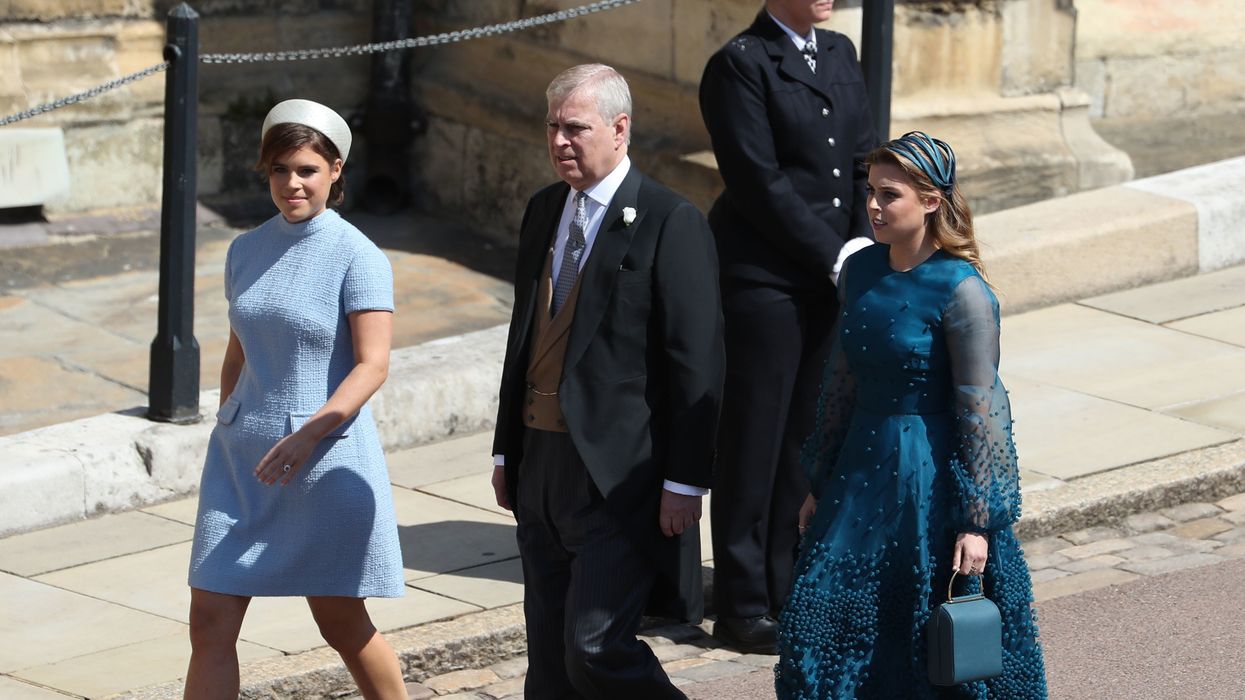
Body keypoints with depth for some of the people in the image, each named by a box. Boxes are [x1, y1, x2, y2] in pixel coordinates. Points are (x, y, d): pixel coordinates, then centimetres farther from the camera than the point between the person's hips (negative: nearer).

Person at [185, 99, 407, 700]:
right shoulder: (246, 251, 8)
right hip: (240, 457, 5)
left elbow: (372, 364, -17)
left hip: (325, 456, -5)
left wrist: (309, 432, -28)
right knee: (209, 623, -3)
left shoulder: (357, 257, -9)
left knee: (341, 623, 9)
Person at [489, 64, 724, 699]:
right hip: (543, 464, 7)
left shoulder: (669, 223, -11)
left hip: (620, 474, -7)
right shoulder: (543, 212, 13)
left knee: (595, 648, -13)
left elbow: (697, 362, -13)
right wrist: (507, 450, 17)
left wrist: (685, 481, -15)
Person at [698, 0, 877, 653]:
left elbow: (862, 159, 12)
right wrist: (838, 257, -14)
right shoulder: (740, 65, -10)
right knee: (753, 440, 2)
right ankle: (742, 604, 11)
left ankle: (787, 590, 18)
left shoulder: (839, 54, 12)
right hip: (764, 277, -6)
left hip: (831, 281, 6)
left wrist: (866, 250, -2)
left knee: (807, 436, 8)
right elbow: (758, 183, -15)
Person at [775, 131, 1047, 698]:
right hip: (862, 470, 6)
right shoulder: (859, 272, 3)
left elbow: (979, 413, -15)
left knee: (935, 636, 6)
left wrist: (977, 523, -16)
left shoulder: (962, 292, -16)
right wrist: (819, 483, 14)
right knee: (826, 622, 5)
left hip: (930, 476, -6)